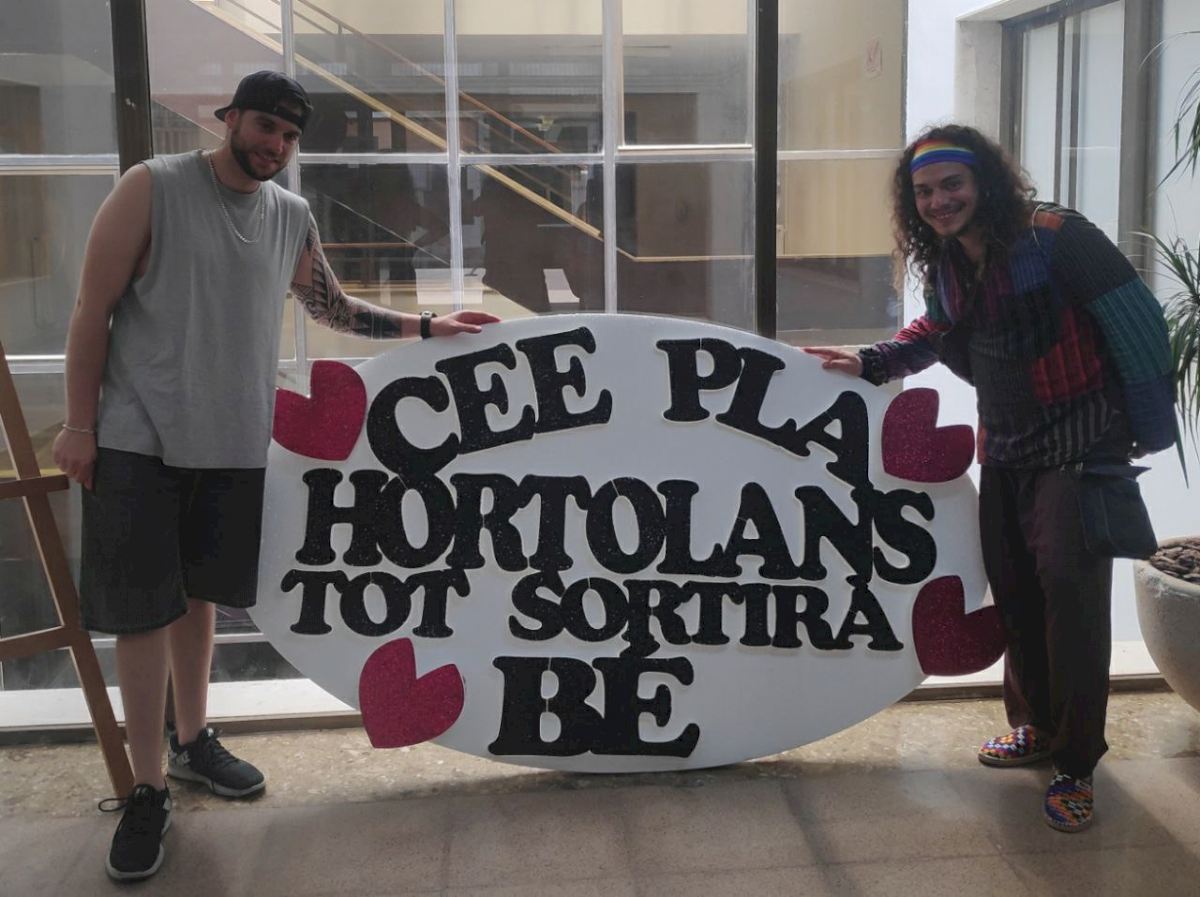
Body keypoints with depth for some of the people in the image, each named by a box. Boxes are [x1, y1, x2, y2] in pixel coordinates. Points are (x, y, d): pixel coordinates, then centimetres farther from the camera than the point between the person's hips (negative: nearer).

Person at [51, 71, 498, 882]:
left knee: (197, 595, 15)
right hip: (140, 439, -4)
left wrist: (427, 327, 14)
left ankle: (192, 740, 33)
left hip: (235, 442, 5)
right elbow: (93, 310, -6)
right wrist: (80, 422, -9)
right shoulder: (153, 188, -7)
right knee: (142, 606, -1)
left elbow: (339, 310, 21)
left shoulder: (293, 219, 8)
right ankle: (148, 791, 9)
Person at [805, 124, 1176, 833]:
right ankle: (1037, 726, 32)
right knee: (1013, 588, 13)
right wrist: (873, 362, 8)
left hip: (1080, 446, -7)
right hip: (1006, 449, 7)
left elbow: (1138, 321, -18)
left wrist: (1152, 428, -14)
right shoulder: (945, 264, 2)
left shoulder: (1055, 238, -20)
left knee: (1068, 584, -13)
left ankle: (1076, 763, 0)